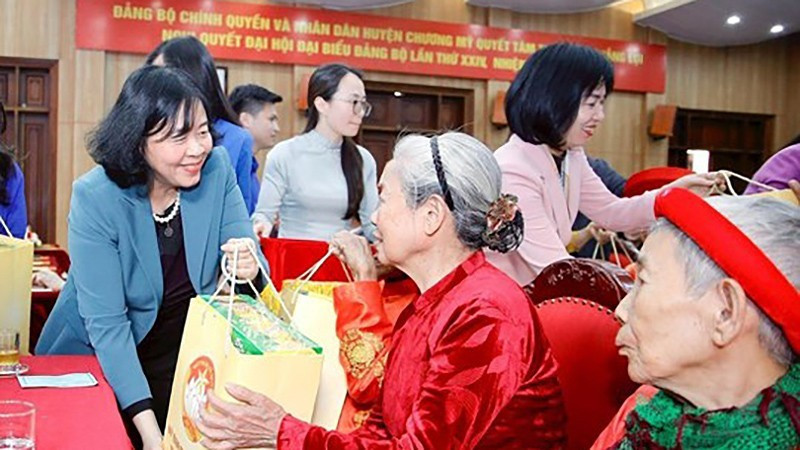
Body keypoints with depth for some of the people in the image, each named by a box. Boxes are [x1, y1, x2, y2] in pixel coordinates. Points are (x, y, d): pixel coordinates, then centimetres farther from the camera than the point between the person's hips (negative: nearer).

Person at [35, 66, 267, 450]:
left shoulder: (217, 169, -11)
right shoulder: (95, 198, -20)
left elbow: (252, 267, -9)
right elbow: (105, 323, -23)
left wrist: (250, 269, -34)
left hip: (189, 356, 2)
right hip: (97, 359, -2)